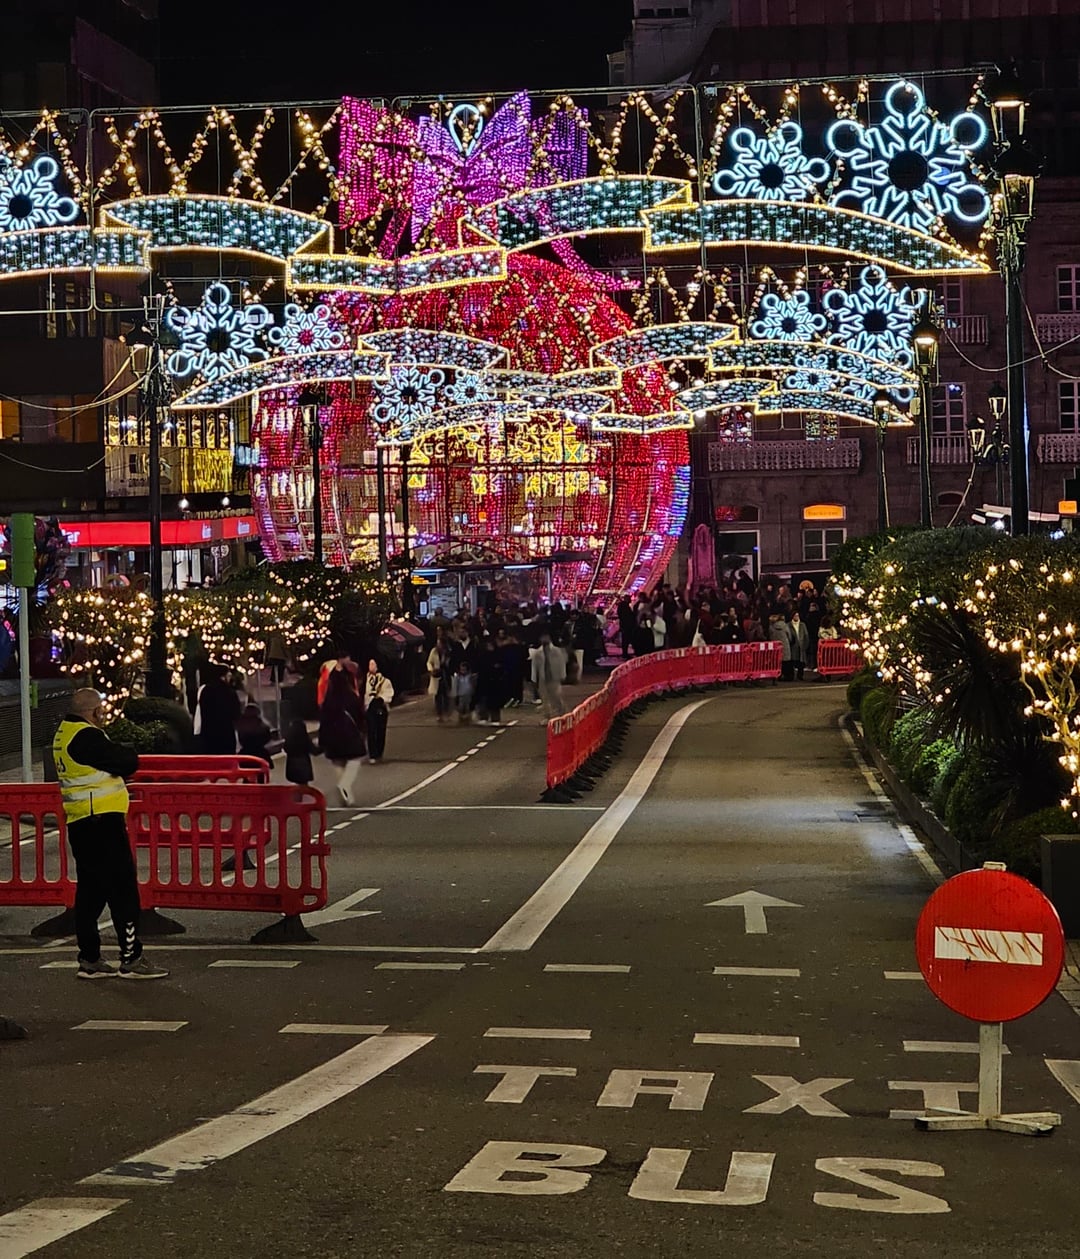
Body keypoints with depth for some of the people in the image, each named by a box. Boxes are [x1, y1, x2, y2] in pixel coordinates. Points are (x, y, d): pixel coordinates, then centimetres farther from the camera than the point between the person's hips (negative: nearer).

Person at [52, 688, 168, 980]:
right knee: (123, 889, -6)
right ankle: (131, 958, -6)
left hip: (79, 822, 10)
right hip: (101, 821, -10)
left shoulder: (64, 735, 14)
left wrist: (118, 759, 1)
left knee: (90, 890, 12)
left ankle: (89, 960, 15)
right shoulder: (87, 737, -17)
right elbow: (128, 763, -17)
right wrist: (128, 755, 4)